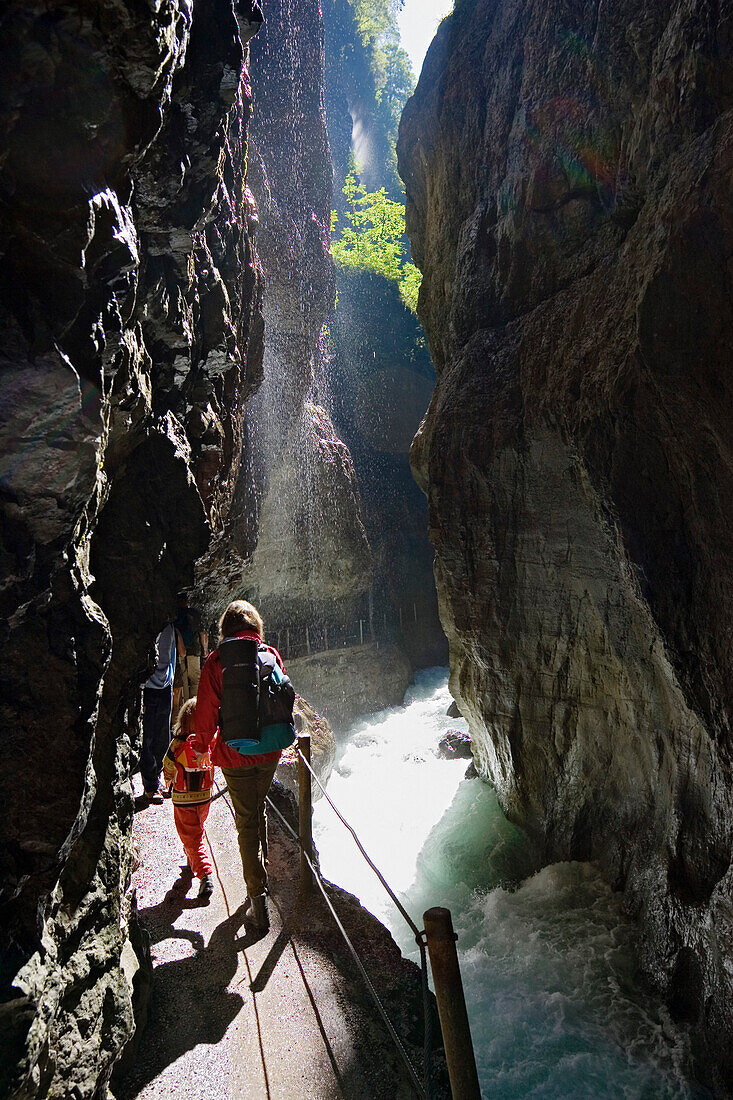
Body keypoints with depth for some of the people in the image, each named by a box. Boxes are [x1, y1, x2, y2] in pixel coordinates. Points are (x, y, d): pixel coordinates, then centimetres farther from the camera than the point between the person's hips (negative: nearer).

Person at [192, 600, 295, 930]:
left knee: (247, 822, 8)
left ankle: (258, 898, 12)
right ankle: (262, 870, 38)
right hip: (270, 749, 3)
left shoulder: (217, 661, -11)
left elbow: (206, 709, -7)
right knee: (258, 810, 25)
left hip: (236, 754, -3)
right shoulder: (270, 655, -2)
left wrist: (201, 744, 11)